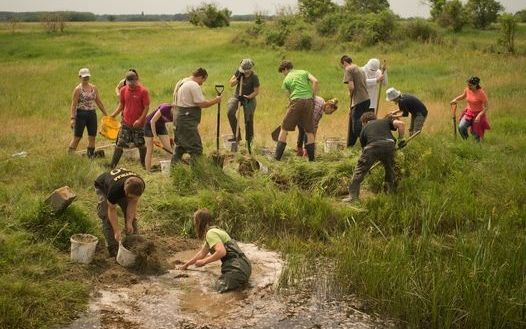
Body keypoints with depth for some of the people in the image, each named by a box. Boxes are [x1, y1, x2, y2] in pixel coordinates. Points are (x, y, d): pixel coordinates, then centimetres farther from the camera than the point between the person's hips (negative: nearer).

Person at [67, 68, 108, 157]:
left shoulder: (94, 88, 8)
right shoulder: (78, 89, -6)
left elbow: (99, 103, 13)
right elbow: (73, 105, -10)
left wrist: (106, 115, 11)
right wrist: (72, 118, -18)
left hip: (92, 114, 5)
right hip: (81, 114, -5)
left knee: (92, 137, 6)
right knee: (77, 136, -4)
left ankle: (91, 155, 16)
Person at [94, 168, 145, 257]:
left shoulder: (140, 186, -34)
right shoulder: (114, 188, -46)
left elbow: (133, 203, -21)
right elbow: (112, 210, -33)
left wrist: (129, 223, -26)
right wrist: (117, 231, -33)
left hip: (121, 188, 4)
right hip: (103, 187, -4)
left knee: (131, 216, -5)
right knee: (108, 218, -17)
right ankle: (113, 249, -12)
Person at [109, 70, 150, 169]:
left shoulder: (143, 91, -11)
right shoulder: (123, 90, 1)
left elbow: (147, 107, -10)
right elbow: (121, 104, 12)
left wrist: (140, 120, -20)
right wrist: (113, 115, 0)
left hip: (138, 124, -3)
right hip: (126, 123, 3)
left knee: (141, 144, 10)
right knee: (119, 144, 1)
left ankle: (144, 164, 28)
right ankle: (112, 166, 4)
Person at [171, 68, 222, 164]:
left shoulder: (180, 83, 16)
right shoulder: (194, 85, -15)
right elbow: (202, 104, -19)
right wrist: (215, 100, -6)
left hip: (178, 118, 10)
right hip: (187, 122, -10)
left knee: (180, 147, 20)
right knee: (196, 149, -7)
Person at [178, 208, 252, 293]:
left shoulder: (211, 233, -11)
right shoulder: (213, 231, 20)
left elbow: (221, 252, -25)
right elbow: (202, 253, 32)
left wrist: (204, 261, -13)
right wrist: (186, 264, 39)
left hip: (238, 268, -10)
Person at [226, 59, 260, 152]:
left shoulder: (254, 77, -18)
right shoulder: (239, 72, -8)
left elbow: (256, 91, -13)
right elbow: (231, 84, -3)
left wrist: (247, 97, -26)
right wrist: (238, 78, -21)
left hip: (249, 98, -3)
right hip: (237, 96, 3)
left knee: (248, 120, -5)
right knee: (230, 112, -22)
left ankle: (249, 141, 13)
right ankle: (237, 135, -14)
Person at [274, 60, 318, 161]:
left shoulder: (286, 80, 15)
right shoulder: (304, 72, 18)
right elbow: (315, 81, 2)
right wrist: (313, 96, 9)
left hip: (296, 101, -2)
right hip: (308, 101, 2)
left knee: (284, 128, 7)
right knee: (309, 131, 10)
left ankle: (277, 156, 4)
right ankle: (311, 158, 10)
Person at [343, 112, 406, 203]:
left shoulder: (364, 129, 32)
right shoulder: (386, 121, 32)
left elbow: (363, 148, 38)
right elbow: (401, 123, 12)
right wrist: (401, 139, 25)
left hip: (372, 147, -1)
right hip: (389, 144, 2)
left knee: (359, 170, 12)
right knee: (390, 170, 25)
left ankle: (353, 196, 9)